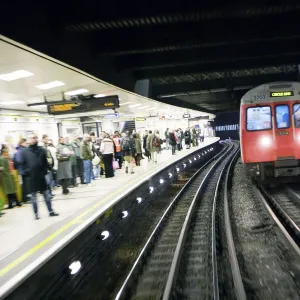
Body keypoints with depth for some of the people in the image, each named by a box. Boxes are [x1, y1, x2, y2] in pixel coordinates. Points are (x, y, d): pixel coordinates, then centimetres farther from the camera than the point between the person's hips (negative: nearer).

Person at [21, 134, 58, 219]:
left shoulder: (41, 150, 2)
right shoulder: (25, 152, 1)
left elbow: (45, 162, 4)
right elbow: (23, 164, 4)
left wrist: (45, 171, -5)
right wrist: (26, 172, -7)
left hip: (41, 176, 1)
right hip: (31, 177, 0)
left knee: (46, 195, 9)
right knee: (33, 197, 5)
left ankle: (51, 211, 16)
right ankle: (36, 214, 13)